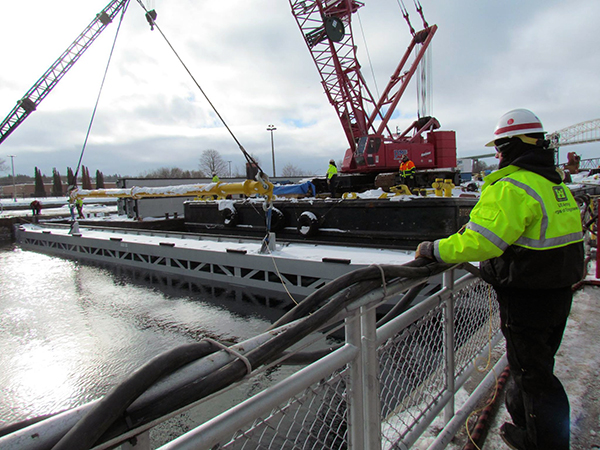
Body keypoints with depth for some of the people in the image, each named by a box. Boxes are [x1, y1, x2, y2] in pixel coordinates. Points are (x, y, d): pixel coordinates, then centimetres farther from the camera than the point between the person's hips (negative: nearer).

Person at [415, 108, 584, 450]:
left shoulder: (512, 188, -23)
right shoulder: (556, 183, 8)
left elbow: (480, 241, -30)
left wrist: (435, 249, -20)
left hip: (527, 299, -10)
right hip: (560, 293, 10)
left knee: (533, 373, 8)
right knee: (536, 363, 25)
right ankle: (523, 422, 45)